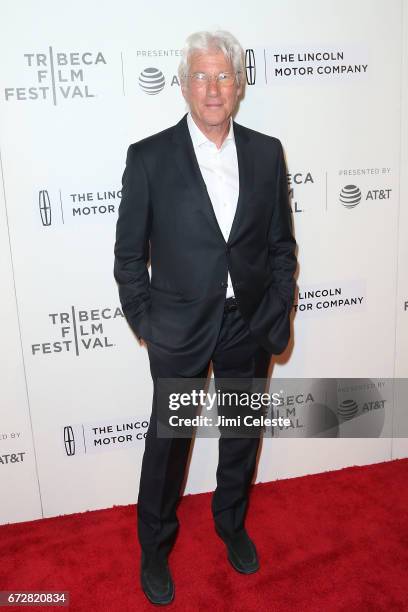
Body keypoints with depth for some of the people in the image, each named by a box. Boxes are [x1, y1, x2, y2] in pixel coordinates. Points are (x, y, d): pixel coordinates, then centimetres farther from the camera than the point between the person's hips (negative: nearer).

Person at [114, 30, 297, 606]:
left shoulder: (266, 152, 0)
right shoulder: (149, 157, -9)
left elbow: (281, 243, 5)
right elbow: (129, 255, -4)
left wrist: (280, 315, 2)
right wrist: (146, 324, -5)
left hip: (250, 326, 3)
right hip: (180, 330, -3)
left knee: (242, 434, 20)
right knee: (167, 442, 12)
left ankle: (232, 523, 48)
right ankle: (155, 547, 38)